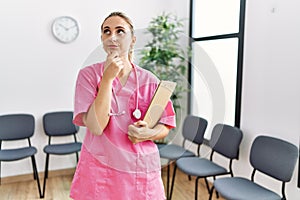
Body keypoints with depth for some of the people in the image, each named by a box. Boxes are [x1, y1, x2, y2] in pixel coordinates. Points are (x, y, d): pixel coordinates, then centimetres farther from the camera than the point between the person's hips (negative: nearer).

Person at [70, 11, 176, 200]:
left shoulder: (149, 80, -4)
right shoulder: (89, 75, -8)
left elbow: (165, 126, 4)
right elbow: (96, 127, -19)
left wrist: (149, 134, -17)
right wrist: (108, 77, -22)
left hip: (142, 171, 2)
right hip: (99, 170, -1)